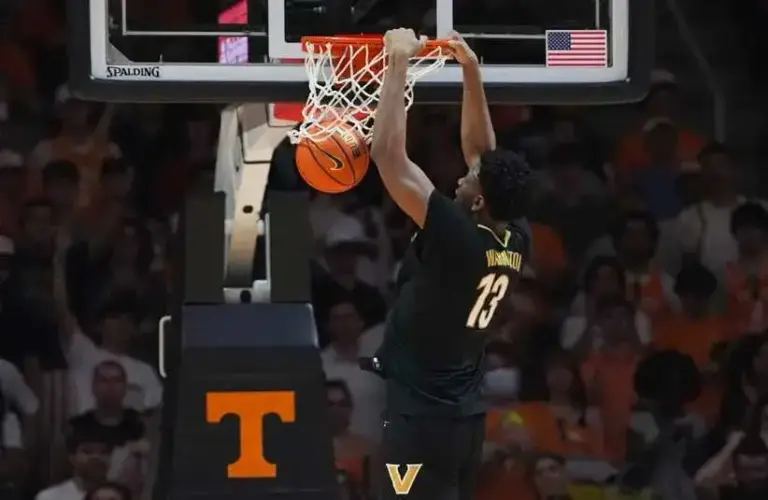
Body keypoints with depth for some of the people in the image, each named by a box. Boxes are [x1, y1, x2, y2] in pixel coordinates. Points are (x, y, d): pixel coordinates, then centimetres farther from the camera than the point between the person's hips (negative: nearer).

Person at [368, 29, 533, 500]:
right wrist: (471, 70, 14)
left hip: (423, 416, -8)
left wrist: (399, 61, -12)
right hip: (467, 416, 8)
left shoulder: (455, 238, -18)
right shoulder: (516, 242, 3)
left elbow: (388, 153, -19)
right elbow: (484, 154, 17)